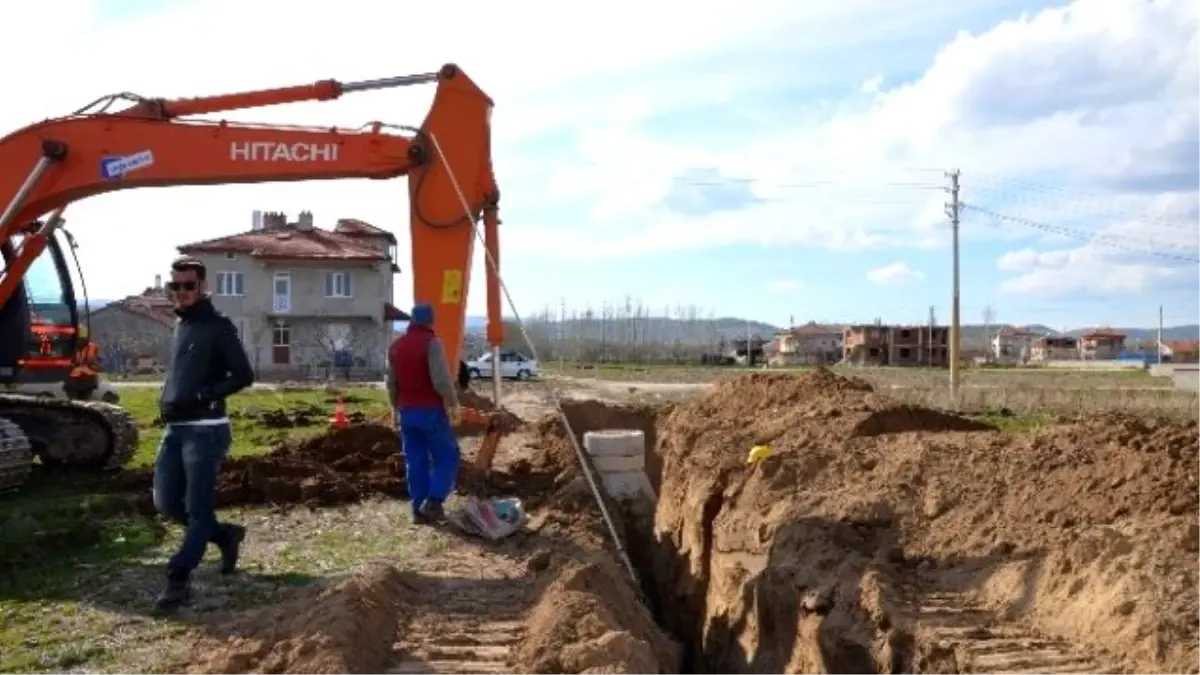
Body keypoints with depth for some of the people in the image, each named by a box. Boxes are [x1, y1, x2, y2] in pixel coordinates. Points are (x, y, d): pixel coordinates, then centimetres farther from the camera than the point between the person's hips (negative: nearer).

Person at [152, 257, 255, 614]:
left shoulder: (217, 327, -7)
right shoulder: (180, 326, 17)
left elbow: (244, 376, -13)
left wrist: (204, 396, -23)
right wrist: (168, 404, 13)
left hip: (205, 430, -9)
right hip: (174, 429, 9)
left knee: (198, 508, -5)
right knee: (166, 503, 10)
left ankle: (178, 580, -2)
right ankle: (226, 535, 28)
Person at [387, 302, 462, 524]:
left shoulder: (395, 346, 13)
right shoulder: (431, 342, -10)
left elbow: (391, 384, 19)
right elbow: (441, 380, -19)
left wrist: (397, 408, 30)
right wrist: (454, 403, -7)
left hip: (407, 411, 6)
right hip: (431, 410, -6)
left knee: (415, 461, 10)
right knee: (447, 456, 3)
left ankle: (419, 509, 10)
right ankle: (434, 502, -9)